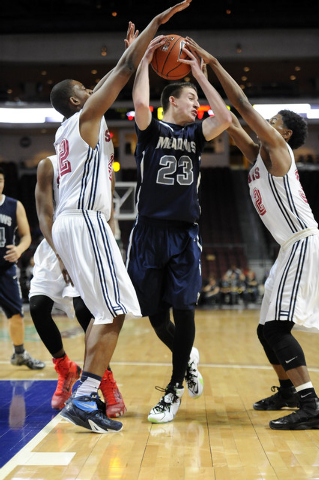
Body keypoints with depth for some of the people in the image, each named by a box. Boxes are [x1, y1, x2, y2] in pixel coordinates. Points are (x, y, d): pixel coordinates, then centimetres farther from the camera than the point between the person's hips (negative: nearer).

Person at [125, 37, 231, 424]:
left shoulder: (195, 134, 15)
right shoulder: (151, 129, 5)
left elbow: (225, 118, -2)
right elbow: (141, 103, -17)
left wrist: (200, 73, 3)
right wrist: (145, 59, -7)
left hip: (185, 232, 2)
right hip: (150, 230, -2)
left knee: (183, 308, -9)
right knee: (155, 312, 2)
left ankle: (174, 389, 0)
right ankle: (188, 359, 31)